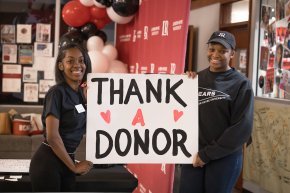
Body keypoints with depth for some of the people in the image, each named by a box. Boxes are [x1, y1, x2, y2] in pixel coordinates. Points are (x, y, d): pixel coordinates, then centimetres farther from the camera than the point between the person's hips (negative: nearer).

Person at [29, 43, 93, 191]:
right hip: (48, 162, -7)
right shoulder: (57, 92, -15)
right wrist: (74, 166, -11)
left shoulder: (80, 93, 8)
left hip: (65, 161, 8)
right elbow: (52, 136, -20)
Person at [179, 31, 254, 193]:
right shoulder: (197, 79, 6)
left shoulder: (241, 84, -6)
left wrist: (207, 154, -12)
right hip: (193, 155, 4)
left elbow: (242, 128, -11)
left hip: (225, 158, -3)